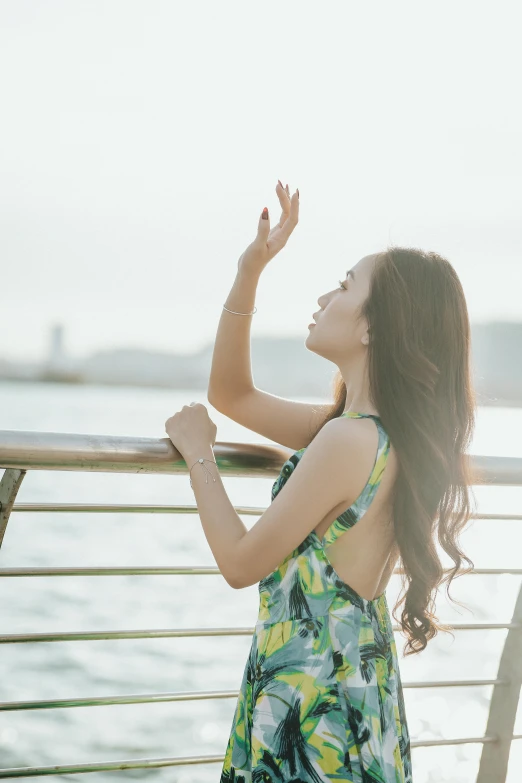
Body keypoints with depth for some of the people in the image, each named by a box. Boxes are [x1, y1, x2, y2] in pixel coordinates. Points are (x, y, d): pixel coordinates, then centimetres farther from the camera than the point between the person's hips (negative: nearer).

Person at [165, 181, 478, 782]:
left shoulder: (348, 441, -24)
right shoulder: (384, 431, 4)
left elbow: (240, 563, -16)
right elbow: (231, 394, 14)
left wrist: (199, 455, -4)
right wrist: (249, 273, 6)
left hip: (313, 694, -9)